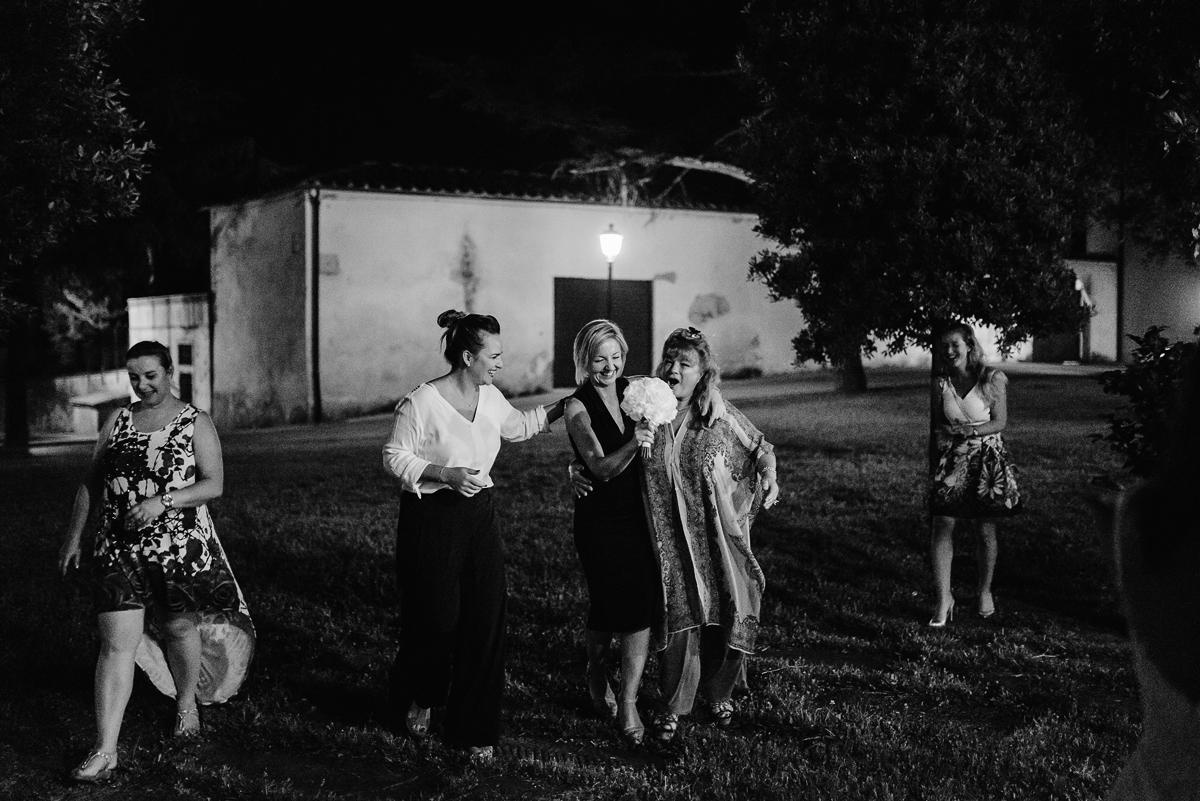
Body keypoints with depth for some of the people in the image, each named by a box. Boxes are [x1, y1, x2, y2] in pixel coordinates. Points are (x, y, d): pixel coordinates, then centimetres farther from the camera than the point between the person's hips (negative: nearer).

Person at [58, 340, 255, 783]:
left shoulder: (195, 423, -1)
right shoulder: (118, 421, 8)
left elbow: (214, 484, -10)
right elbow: (91, 482, 14)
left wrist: (162, 501, -22)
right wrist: (74, 535, 11)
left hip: (181, 546, -2)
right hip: (119, 547, 2)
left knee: (181, 629, 14)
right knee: (116, 643, -6)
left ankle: (187, 703, 43)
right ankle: (104, 752, -6)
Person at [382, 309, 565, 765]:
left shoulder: (491, 399, 5)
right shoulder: (421, 403, -15)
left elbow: (519, 427, 24)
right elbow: (395, 457, -11)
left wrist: (562, 407, 18)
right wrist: (446, 474, -21)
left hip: (479, 516, 6)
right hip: (430, 518, -6)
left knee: (485, 620, 2)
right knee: (437, 619, 1)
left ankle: (475, 731, 12)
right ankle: (418, 699, 34)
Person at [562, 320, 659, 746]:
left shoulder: (633, 390, 5)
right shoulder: (578, 407, -9)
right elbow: (602, 468, -21)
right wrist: (633, 444, -36)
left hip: (639, 514, 4)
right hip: (600, 518, -4)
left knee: (641, 605, -3)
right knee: (607, 605, 0)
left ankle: (628, 703, 3)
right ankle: (596, 672, 32)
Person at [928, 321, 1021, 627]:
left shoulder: (992, 379, -3)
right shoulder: (940, 384, 6)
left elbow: (1000, 422, -4)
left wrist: (970, 430, -15)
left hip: (987, 458, -2)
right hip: (952, 460, 2)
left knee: (986, 530, 4)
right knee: (942, 525, -11)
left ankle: (985, 591, 23)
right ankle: (943, 598, -8)